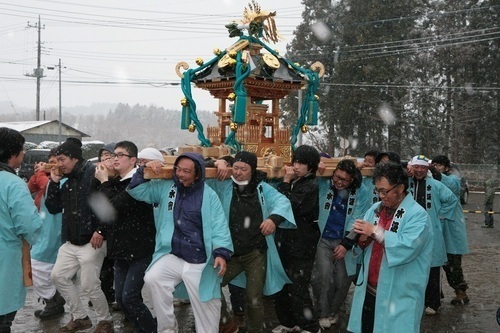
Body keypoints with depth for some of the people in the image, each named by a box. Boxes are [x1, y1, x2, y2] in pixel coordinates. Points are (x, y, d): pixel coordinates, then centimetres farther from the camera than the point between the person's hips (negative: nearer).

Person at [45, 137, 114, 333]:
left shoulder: (94, 174, -14)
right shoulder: (68, 181, 14)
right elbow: (53, 208, 14)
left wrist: (101, 231, -23)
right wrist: (54, 182, 4)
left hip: (91, 241, -9)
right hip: (71, 242, 9)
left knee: (89, 286, -4)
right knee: (58, 276, 14)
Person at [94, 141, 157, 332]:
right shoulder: (116, 182, 13)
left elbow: (113, 207, -21)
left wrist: (104, 182, -8)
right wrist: (105, 182, -2)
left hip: (141, 248, -8)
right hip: (122, 248, 8)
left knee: (129, 297, -12)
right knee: (120, 298, 9)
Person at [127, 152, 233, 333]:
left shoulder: (209, 195, -1)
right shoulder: (165, 187, 8)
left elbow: (219, 226, -5)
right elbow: (137, 191, 12)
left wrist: (221, 253, -18)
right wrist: (144, 170, -4)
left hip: (201, 263, -2)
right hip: (172, 256, 2)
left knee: (206, 306, 1)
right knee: (152, 279, -24)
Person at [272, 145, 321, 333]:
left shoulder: (311, 186, -13)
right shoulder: (294, 182, 11)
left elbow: (289, 208, -21)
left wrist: (286, 182, -16)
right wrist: (286, 181, -2)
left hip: (302, 247, -8)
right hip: (285, 243, 8)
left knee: (297, 289, -3)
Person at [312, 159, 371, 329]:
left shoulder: (361, 192, -7)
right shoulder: (324, 184, -6)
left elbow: (359, 221, -6)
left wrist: (346, 244, -9)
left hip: (346, 241, 1)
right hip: (323, 239, 0)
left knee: (342, 280, 4)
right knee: (324, 275, -13)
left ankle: (333, 311, 29)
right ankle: (323, 313, 8)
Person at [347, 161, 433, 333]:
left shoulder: (417, 214, -14)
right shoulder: (376, 209, 7)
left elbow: (408, 247, -27)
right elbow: (365, 241, 10)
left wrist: (375, 232, -24)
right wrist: (362, 238, -14)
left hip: (399, 295, -6)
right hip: (369, 289, 6)